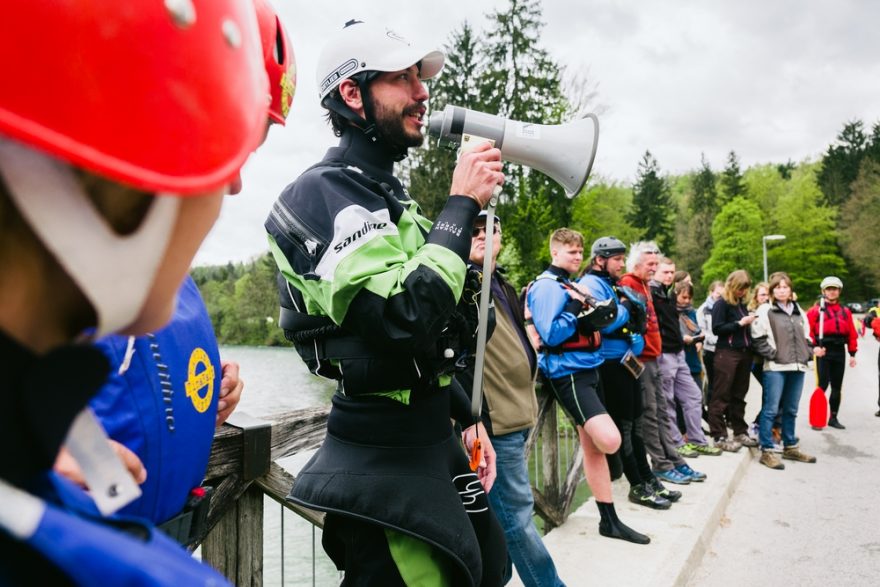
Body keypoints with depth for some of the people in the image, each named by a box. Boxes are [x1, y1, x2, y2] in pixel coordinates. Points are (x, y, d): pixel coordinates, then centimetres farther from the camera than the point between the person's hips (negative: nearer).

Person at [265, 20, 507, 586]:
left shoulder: (389, 196, 14)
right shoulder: (325, 193, -15)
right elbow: (404, 316, -30)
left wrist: (468, 418, 18)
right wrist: (463, 204, -21)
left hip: (434, 439, 9)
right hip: (383, 457, -9)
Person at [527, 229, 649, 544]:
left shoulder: (572, 285, 20)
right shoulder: (546, 286, -10)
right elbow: (550, 335, -18)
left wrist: (597, 315, 6)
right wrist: (578, 310, -17)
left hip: (588, 369, 9)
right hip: (568, 373, -9)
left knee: (594, 447, 11)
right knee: (609, 440, -23)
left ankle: (610, 520, 18)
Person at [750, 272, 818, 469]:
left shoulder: (798, 311, 16)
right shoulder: (765, 311, -3)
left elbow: (806, 336, 23)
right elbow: (757, 339, -7)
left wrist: (808, 354, 8)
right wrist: (773, 354, -13)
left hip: (797, 367, 6)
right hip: (775, 368, -6)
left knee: (791, 410, 14)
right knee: (771, 409, -5)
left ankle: (790, 447, 26)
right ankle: (767, 451, 0)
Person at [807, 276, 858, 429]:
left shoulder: (845, 311, 11)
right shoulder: (816, 310, -2)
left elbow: (852, 334, 11)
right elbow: (808, 331, -7)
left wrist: (852, 353, 7)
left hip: (839, 352, 5)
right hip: (823, 352, -5)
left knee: (837, 387, 10)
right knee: (822, 385, -6)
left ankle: (833, 418, 20)